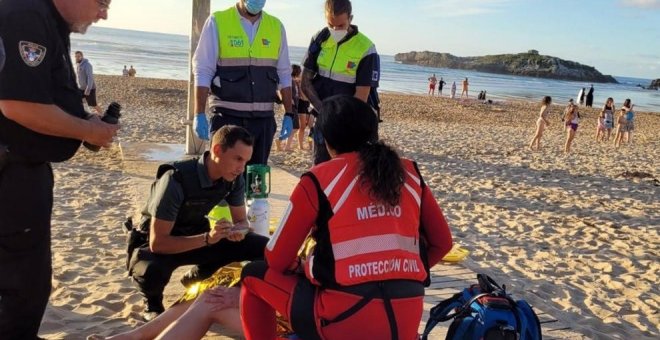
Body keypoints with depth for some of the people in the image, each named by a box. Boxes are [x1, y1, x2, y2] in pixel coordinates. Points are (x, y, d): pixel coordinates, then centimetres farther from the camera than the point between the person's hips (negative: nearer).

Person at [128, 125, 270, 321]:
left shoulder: (234, 179, -15)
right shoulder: (176, 180, -33)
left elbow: (241, 220, -2)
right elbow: (157, 243, -33)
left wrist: (238, 230, -27)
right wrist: (207, 238, -43)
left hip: (195, 234, 6)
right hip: (159, 242, -5)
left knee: (262, 247, -11)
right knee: (151, 272, -41)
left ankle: (196, 278, 13)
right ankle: (153, 305, -1)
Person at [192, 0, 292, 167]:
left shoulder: (276, 27, 7)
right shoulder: (217, 22, -3)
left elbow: (284, 75, 10)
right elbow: (203, 72, -4)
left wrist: (288, 115, 6)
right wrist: (200, 115, -9)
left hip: (263, 118, 3)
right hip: (227, 117, -3)